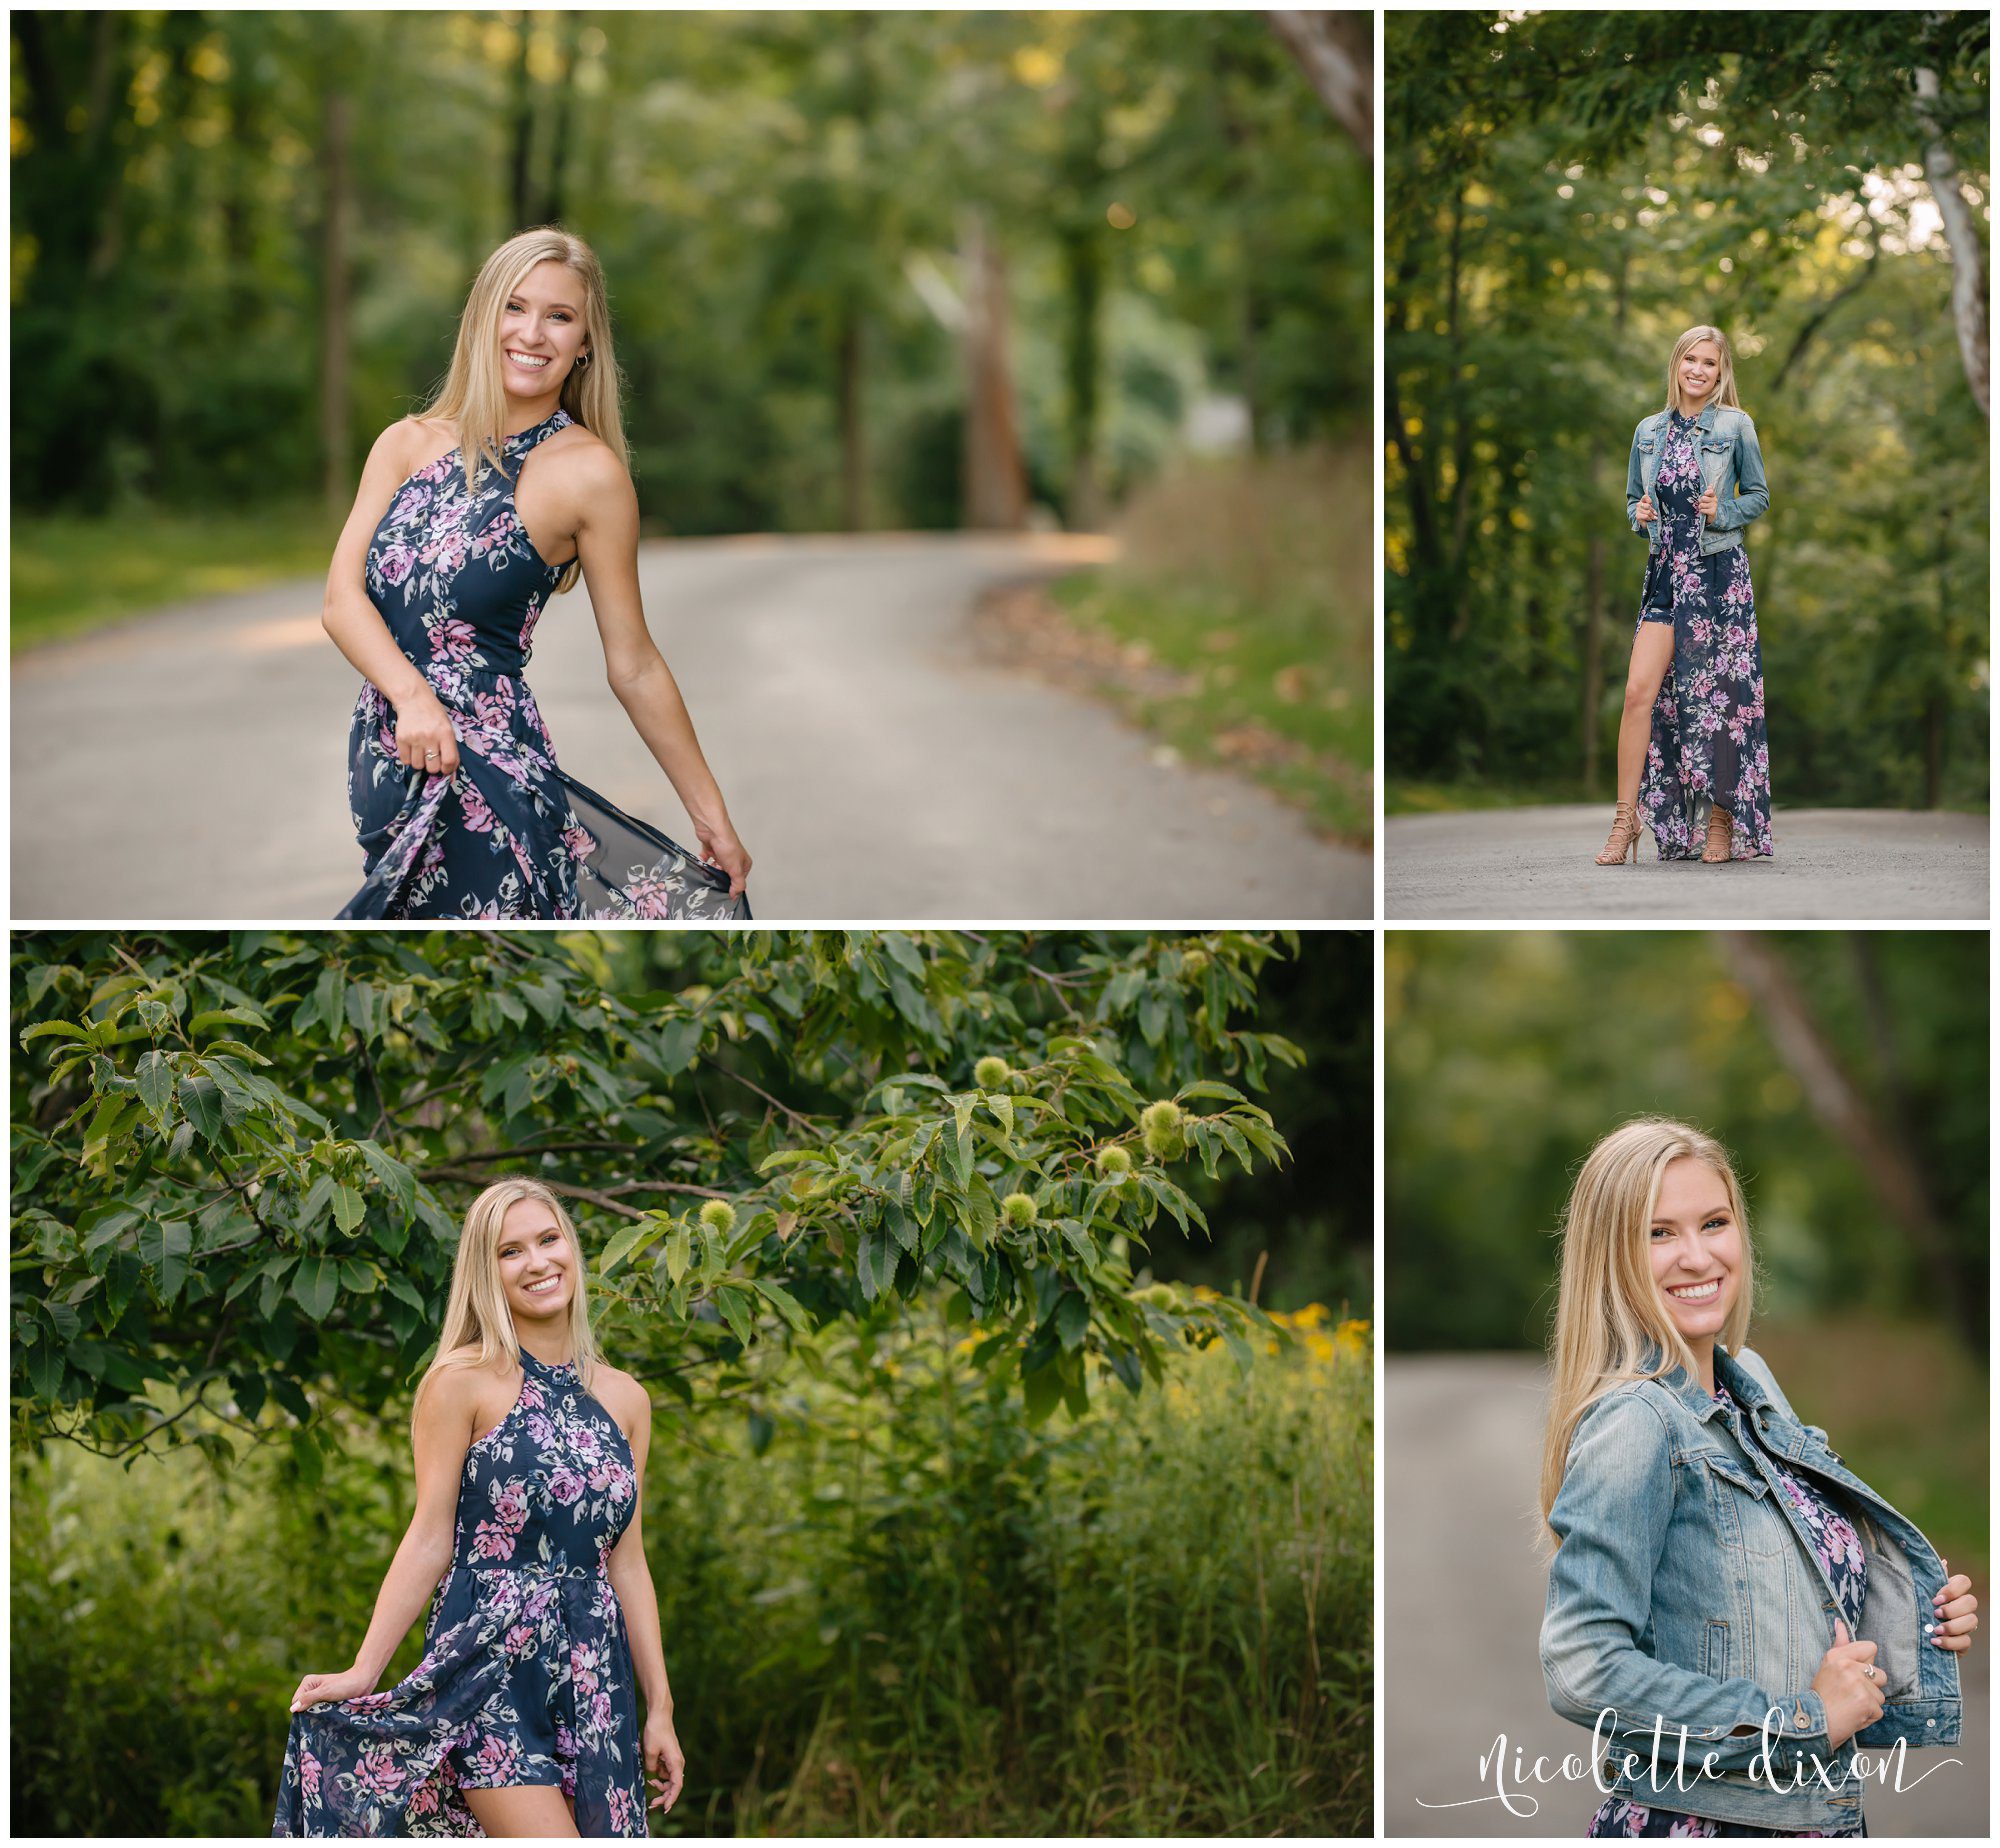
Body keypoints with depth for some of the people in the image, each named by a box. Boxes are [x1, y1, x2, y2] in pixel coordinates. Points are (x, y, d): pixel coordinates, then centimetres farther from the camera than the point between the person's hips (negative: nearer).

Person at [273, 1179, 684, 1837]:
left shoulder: (624, 1399, 15)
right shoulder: (463, 1381, 0)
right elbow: (430, 1541, -2)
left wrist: (660, 1708, 14)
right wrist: (361, 1672, -10)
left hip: (593, 1673, 5)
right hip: (488, 1658, -5)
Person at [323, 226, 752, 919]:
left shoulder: (586, 469, -4)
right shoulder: (408, 444, 8)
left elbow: (634, 667, -1)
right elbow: (342, 598, -1)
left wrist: (711, 812, -1)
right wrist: (412, 696, -19)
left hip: (483, 769, -3)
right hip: (384, 751, 3)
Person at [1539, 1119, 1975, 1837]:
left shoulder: (1751, 1383, 7)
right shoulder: (1633, 1424, -17)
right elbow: (1582, 1670, -24)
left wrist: (1922, 1627, 2)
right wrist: (1801, 1718, -19)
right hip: (1692, 1824, -8)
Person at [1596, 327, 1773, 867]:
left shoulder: (1735, 426, 0)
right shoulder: (1649, 431, 10)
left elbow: (1758, 496, 5)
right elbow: (1633, 498, 19)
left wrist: (1722, 512, -13)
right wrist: (1641, 515, -3)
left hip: (1719, 573, -3)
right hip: (1666, 573, 3)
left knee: (1719, 694, 1)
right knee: (1640, 692, -8)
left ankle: (1723, 818, 11)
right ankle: (1626, 819, -5)